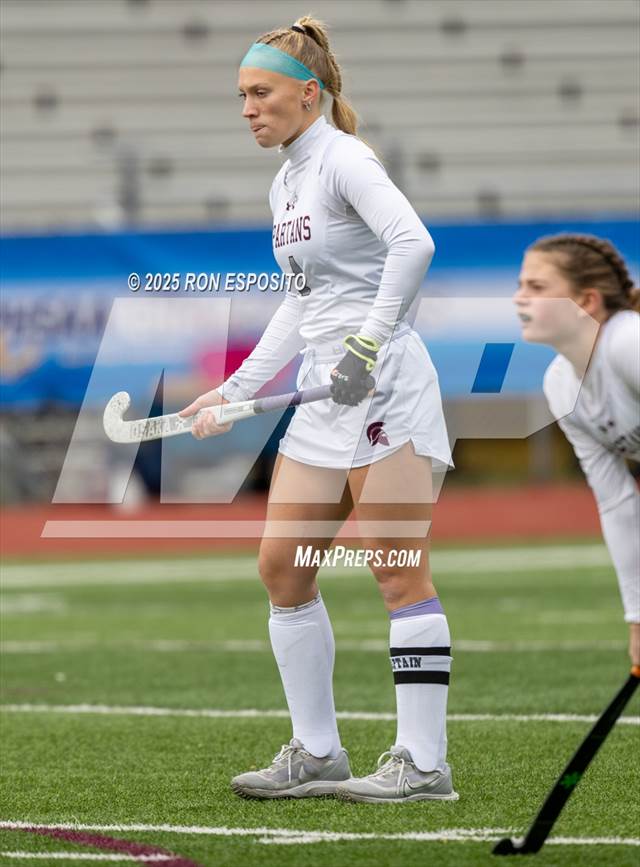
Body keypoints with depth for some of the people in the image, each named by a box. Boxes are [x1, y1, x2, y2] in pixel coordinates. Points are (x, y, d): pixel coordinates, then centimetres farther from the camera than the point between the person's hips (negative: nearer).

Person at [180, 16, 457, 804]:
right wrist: (236, 389, 23)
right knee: (281, 567, 8)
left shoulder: (343, 160, -10)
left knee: (397, 572, -8)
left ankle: (423, 762, -5)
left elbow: (412, 243, -25)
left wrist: (368, 344, -27)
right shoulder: (285, 184, 18)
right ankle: (316, 753, 16)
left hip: (383, 384, -10)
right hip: (324, 394, 10)